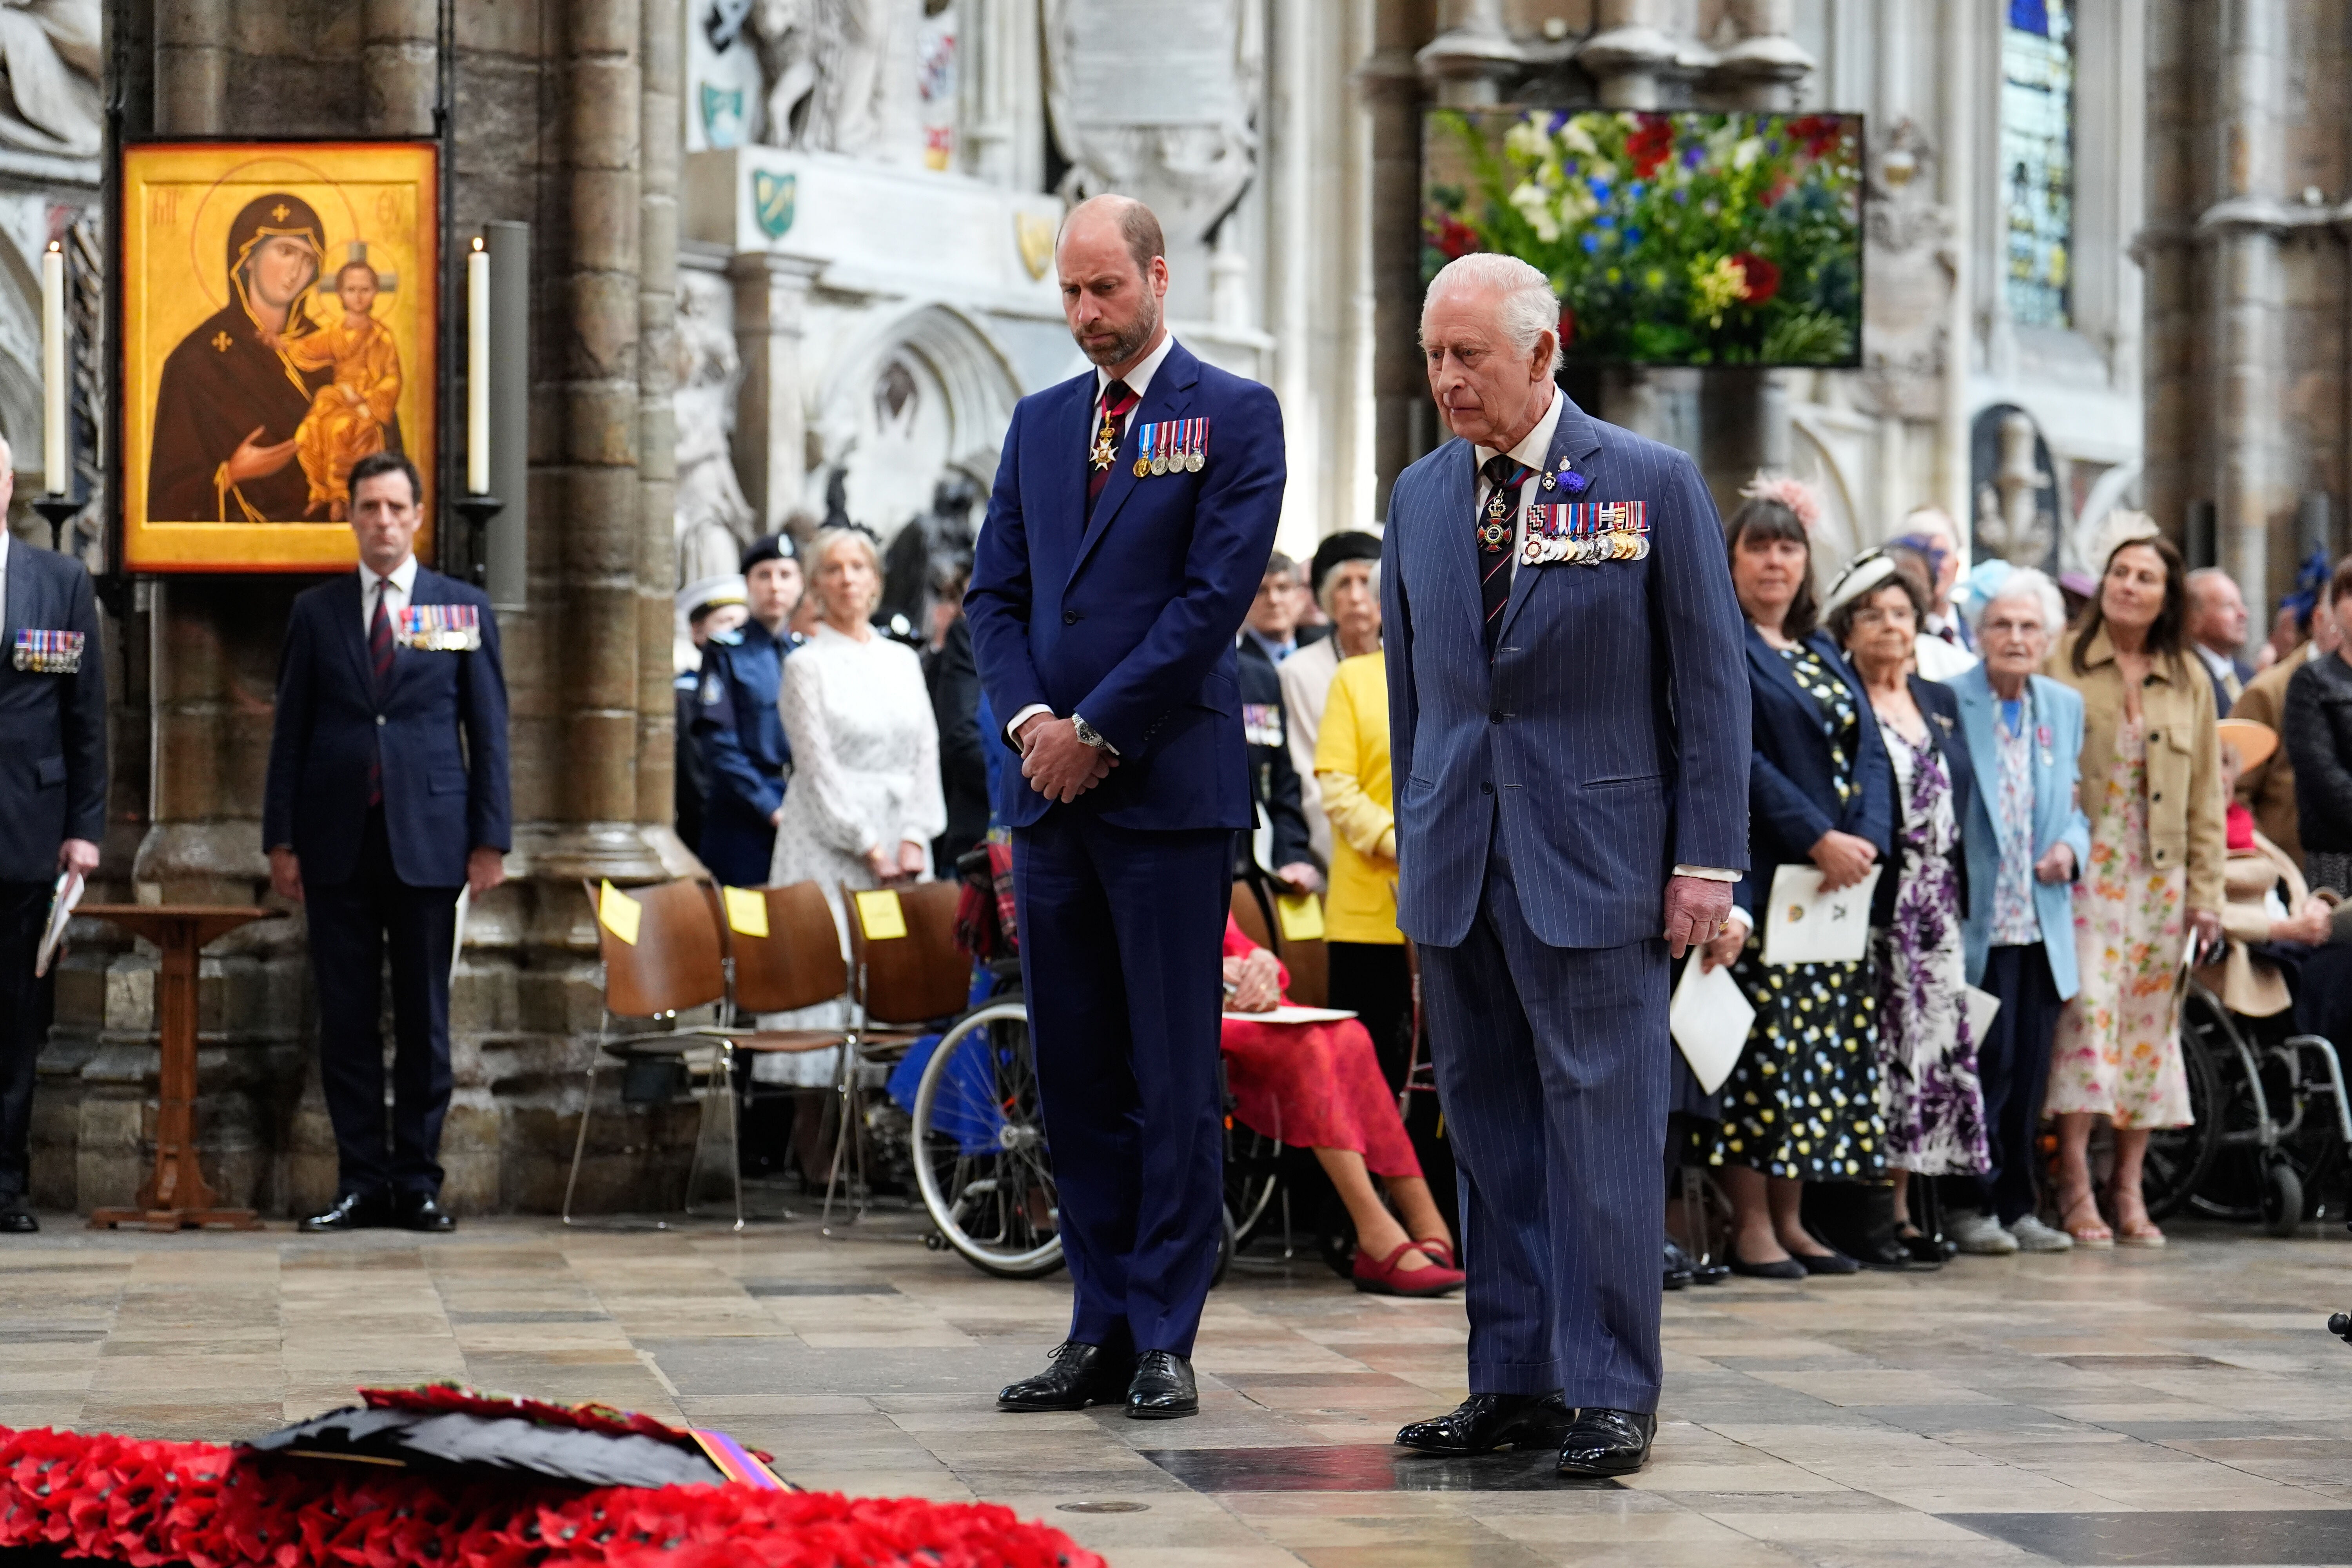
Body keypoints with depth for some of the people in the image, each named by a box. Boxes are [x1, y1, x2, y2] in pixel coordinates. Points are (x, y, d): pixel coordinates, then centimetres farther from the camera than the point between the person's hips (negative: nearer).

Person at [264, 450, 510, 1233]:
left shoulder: (465, 609, 6)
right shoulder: (314, 612, 8)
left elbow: (488, 729, 5)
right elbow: (290, 729, 8)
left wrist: (490, 838, -2)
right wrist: (281, 839, 2)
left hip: (428, 839, -1)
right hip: (337, 843, 1)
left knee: (424, 1019, 3)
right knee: (346, 1018, 2)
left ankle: (418, 1183, 9)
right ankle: (361, 1182, 7)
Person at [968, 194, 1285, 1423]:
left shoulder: (1234, 416, -1)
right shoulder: (1040, 423, 17)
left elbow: (1216, 593, -9)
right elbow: (996, 592, 15)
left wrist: (1097, 731, -11)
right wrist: (1028, 718, -3)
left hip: (1169, 786, -6)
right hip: (1053, 789, 6)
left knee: (1175, 1078, -3)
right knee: (1076, 1075, 7)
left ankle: (1164, 1341, 2)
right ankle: (1100, 1334, 12)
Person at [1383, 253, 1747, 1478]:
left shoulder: (1652, 485, -2)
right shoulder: (1419, 498, 11)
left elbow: (1710, 682, -2)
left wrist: (1706, 858, -7)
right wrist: (1416, 846, 13)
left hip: (1596, 860, -5)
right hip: (1457, 861, 5)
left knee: (1601, 1124, -4)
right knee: (1488, 1126, 8)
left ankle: (1610, 1392, 1)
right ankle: (1514, 1381, 14)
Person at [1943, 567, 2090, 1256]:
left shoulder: (2066, 708, 12)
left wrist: (2071, 845, -3)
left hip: (2044, 926, 5)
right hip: (1976, 921, -5)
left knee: (2030, 1069, 6)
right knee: (1987, 1060, -7)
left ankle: (2017, 1206, 15)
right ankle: (1972, 1206, 4)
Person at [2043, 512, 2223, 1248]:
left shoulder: (2190, 681, 12)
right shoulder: (2063, 664, 2)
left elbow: (2206, 792, 13)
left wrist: (2206, 890, 7)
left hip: (2159, 875, 4)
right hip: (2086, 869, -4)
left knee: (2149, 1021, 4)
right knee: (2087, 1009, -13)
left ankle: (2130, 1191, 9)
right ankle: (2075, 1187, -11)